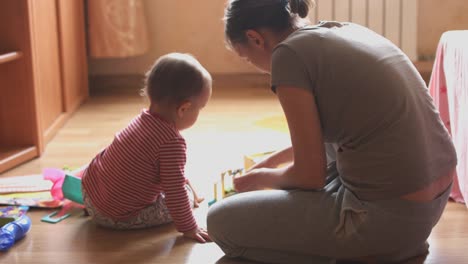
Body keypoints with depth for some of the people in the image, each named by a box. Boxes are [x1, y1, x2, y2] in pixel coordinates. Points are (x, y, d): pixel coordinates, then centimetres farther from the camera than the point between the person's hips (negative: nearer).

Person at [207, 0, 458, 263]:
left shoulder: (290, 53, -11)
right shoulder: (347, 30, 13)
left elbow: (310, 175, -9)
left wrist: (262, 177, 11)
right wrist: (275, 160, 37)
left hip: (390, 213, -9)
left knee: (222, 222, 2)